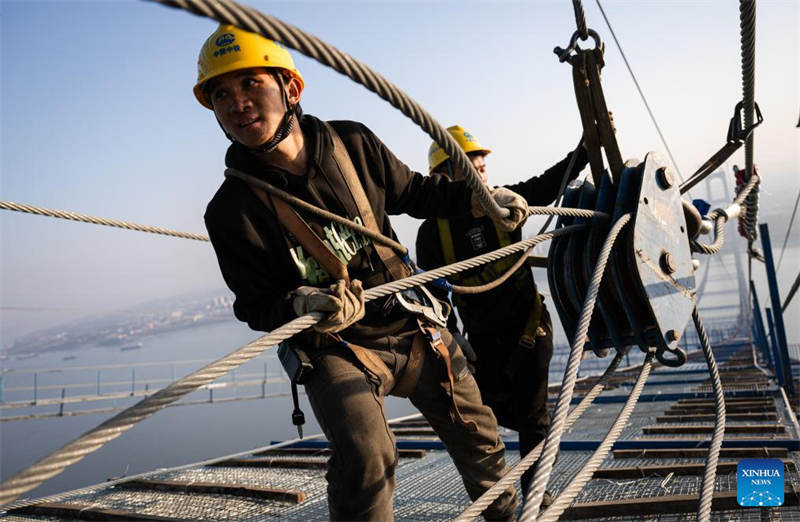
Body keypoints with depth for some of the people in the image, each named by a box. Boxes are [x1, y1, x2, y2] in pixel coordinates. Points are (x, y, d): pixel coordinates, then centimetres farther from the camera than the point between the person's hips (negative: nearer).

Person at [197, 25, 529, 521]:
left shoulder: (352, 143, -7)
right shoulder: (232, 210, -15)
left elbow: (414, 192, 11)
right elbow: (256, 305, -9)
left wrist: (479, 196, 3)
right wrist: (302, 304, -29)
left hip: (415, 326, 4)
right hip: (335, 348, -3)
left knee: (477, 436, 18)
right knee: (366, 458, -30)